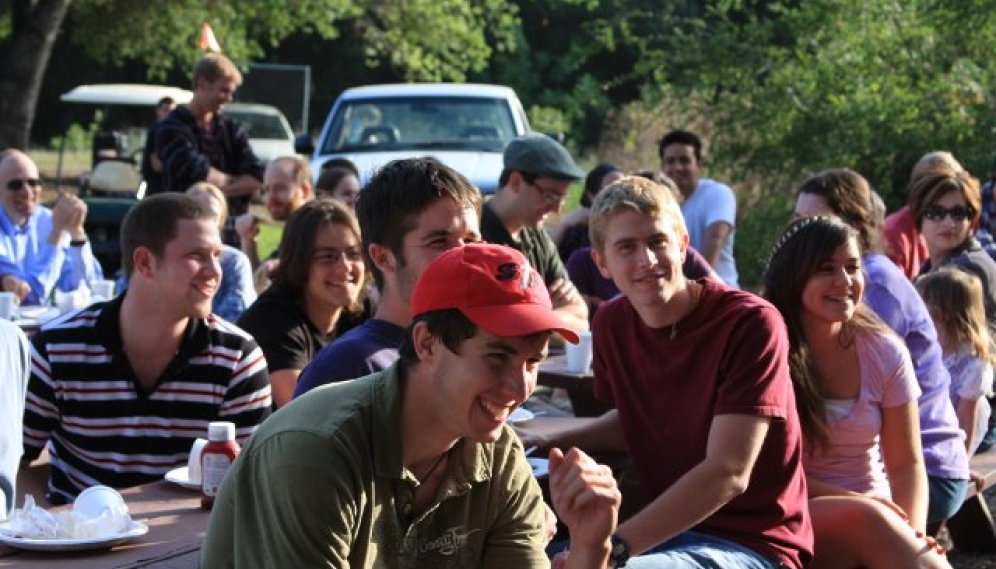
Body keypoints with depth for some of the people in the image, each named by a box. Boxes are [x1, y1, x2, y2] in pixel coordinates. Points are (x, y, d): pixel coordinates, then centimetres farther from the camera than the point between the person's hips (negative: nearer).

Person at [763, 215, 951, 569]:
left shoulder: (885, 353, 4)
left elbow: (907, 464, 3)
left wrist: (912, 534, -18)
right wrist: (849, 501, -18)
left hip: (874, 518, 2)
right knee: (862, 518, -34)